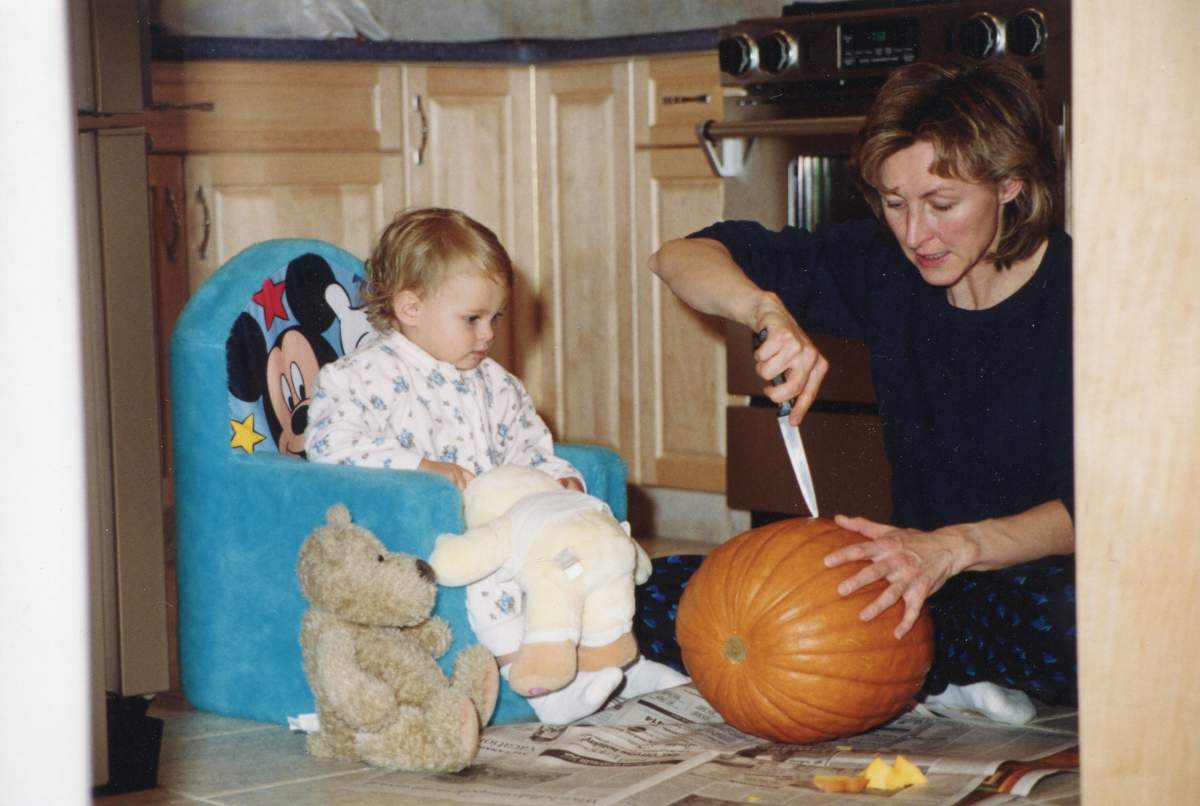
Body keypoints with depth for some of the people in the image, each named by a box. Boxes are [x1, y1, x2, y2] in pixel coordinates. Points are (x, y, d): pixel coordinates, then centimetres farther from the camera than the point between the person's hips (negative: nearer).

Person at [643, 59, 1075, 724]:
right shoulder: (886, 267, -1)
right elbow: (681, 257, 0)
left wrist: (956, 546, -39)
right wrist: (767, 309, -22)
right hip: (919, 575, 5)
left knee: (1068, 621, -43)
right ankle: (944, 679, -11)